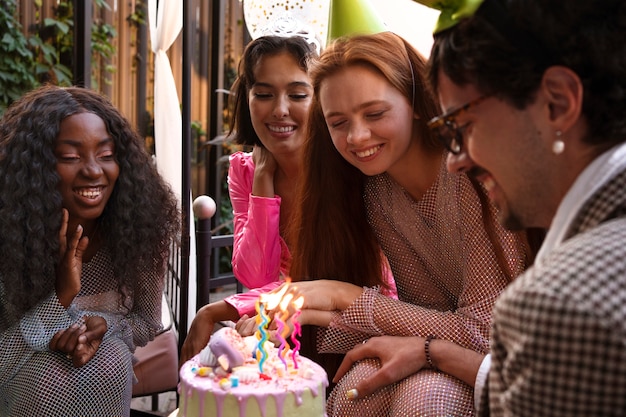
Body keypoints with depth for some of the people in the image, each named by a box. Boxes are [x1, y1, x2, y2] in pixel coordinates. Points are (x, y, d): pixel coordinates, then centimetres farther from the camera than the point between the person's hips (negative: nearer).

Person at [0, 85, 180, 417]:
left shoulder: (137, 229, -13)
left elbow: (148, 322, 0)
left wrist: (104, 324, -21)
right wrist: (60, 296, -30)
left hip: (109, 384, 2)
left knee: (107, 364, -25)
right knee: (45, 375, -28)